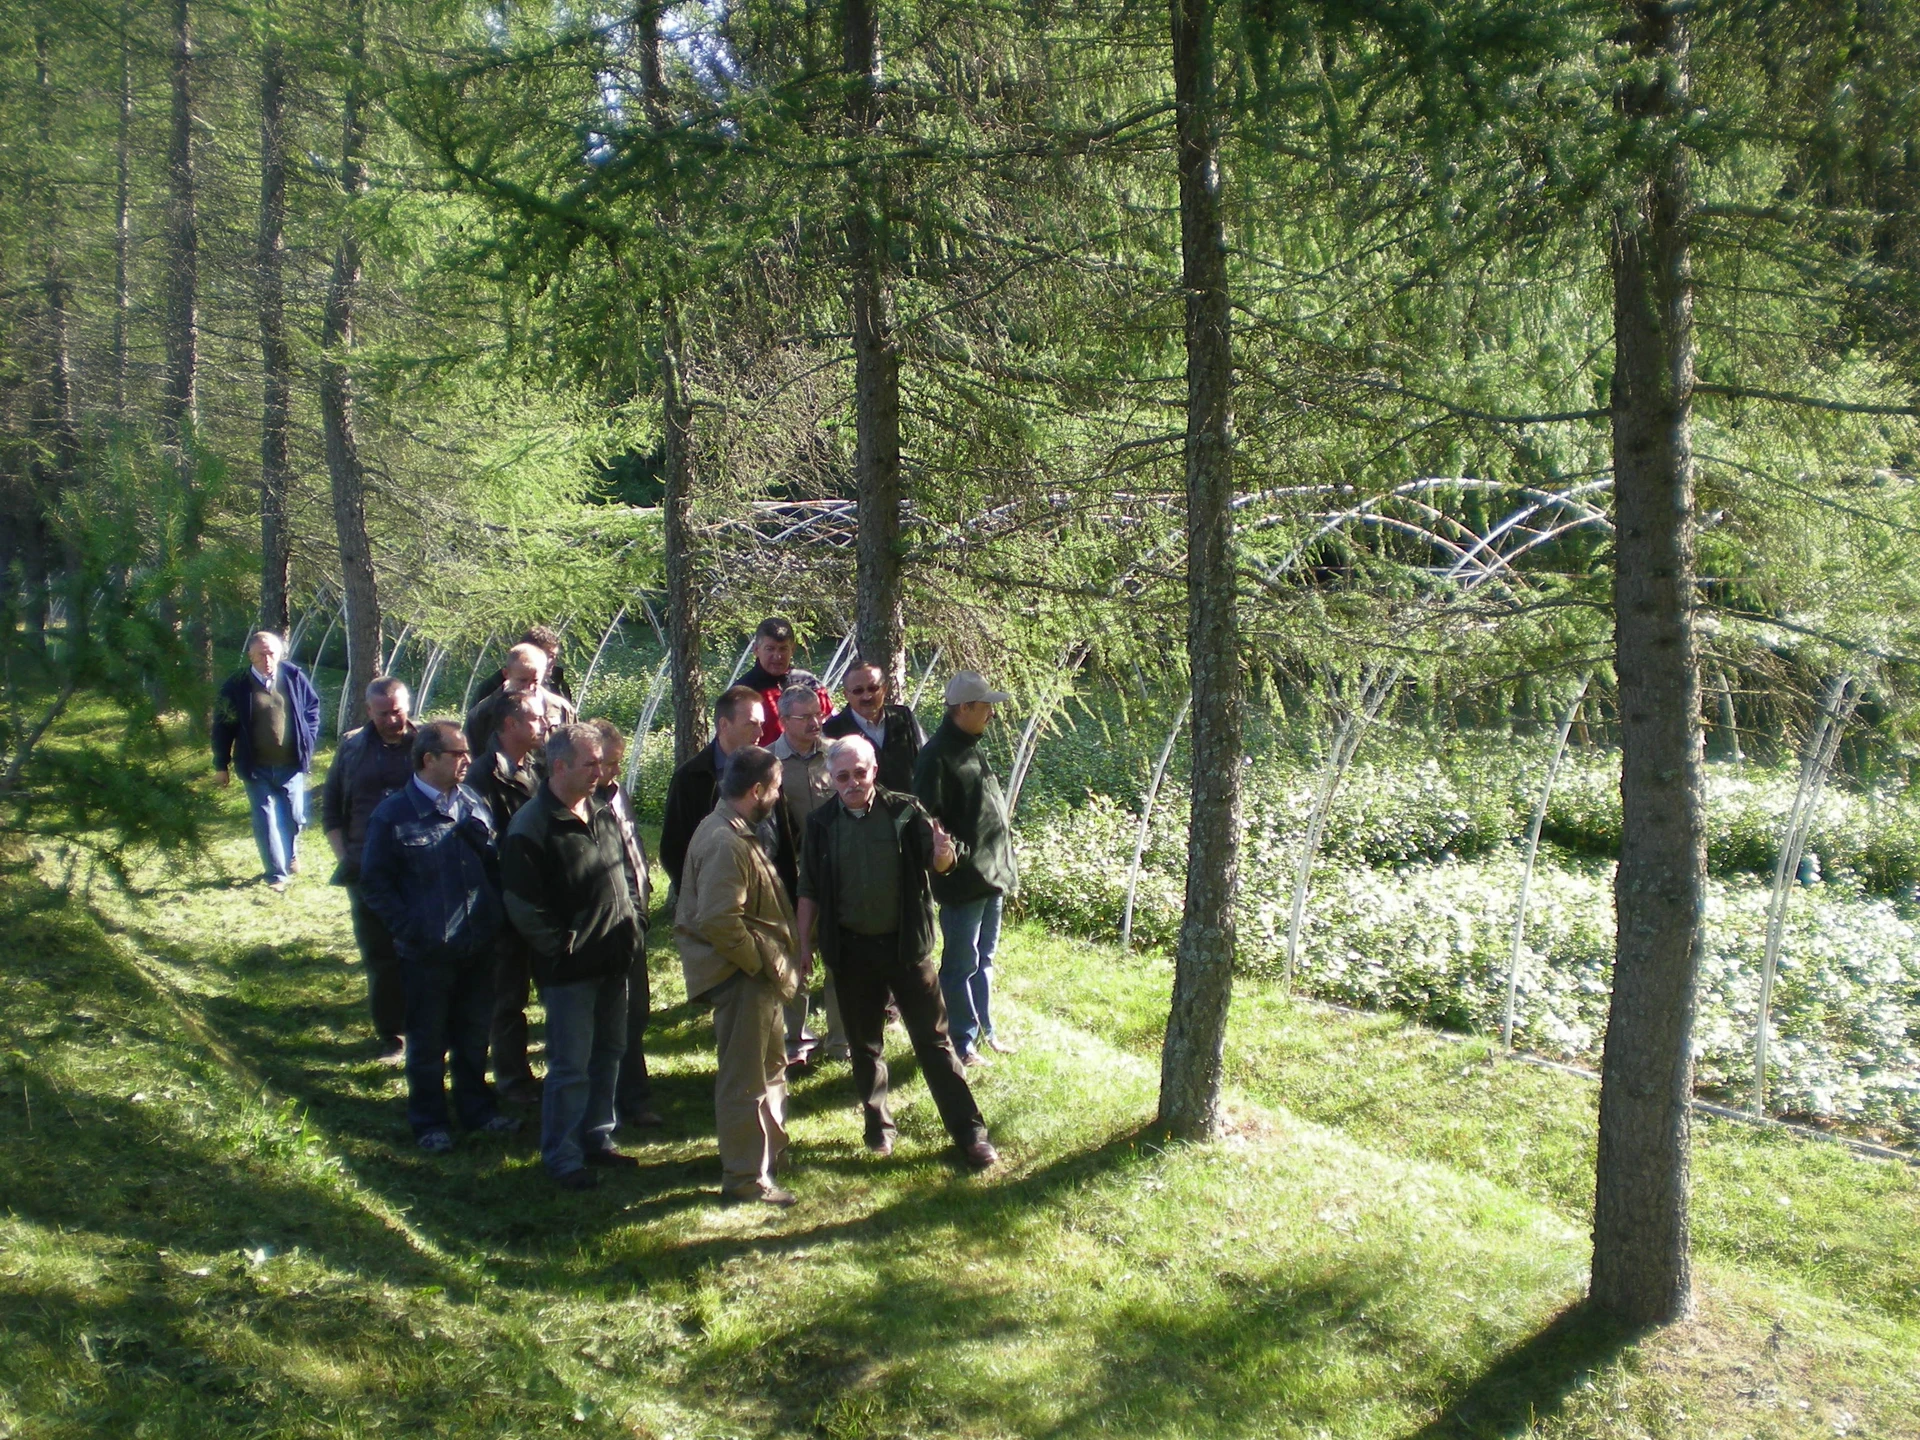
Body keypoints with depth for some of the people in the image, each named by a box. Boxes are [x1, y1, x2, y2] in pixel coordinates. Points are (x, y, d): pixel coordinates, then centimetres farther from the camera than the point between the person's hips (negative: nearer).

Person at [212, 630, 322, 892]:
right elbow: (222, 725, -3)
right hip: (256, 767, -1)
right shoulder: (237, 685, -9)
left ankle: (291, 854, 42)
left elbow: (312, 708, 8)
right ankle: (276, 873, 12)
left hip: (291, 763, 1)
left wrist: (308, 743, 1)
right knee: (265, 820, 2)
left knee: (293, 816, 13)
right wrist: (221, 765, -1)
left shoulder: (295, 676, -5)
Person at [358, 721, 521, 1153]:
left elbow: (496, 863, 14)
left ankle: (478, 1110, 33)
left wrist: (494, 916, 3)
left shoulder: (475, 806, 5)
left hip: (478, 947, 4)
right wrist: (409, 929, -13)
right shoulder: (394, 814, -10)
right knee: (428, 1043, 10)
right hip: (427, 952, -4)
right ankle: (429, 1122, 25)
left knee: (475, 1036, 17)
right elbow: (374, 881, -7)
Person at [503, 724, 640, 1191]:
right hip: (570, 970, -8)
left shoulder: (602, 813, 7)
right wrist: (564, 949, -15)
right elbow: (523, 908, -17)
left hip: (613, 961, 8)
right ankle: (562, 1157, 12)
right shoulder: (531, 827, -16)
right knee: (570, 1066, 0)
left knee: (608, 1053, 17)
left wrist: (630, 925, 10)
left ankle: (597, 1138, 31)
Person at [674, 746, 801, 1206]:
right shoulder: (725, 843, -23)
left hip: (757, 972, 11)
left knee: (771, 1063, 23)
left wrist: (776, 963, 13)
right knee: (744, 1077, 0)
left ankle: (771, 1150, 39)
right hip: (740, 976, -11)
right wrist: (765, 964, -19)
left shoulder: (737, 832, 11)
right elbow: (719, 921, -30)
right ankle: (745, 1177, 11)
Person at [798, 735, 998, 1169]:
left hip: (906, 943, -1)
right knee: (865, 1044, 14)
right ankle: (878, 1125, 31)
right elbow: (809, 890, 5)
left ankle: (969, 1133, 8)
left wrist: (942, 854, -32)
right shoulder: (821, 823, -2)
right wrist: (804, 944, 5)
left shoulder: (905, 811, -6)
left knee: (933, 1040, 3)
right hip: (851, 949, 2)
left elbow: (937, 864, -9)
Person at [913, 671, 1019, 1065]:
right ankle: (962, 1042, 15)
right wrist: (952, 854, -25)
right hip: (963, 880, -9)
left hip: (992, 875, 9)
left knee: (983, 959, 19)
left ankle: (984, 1029, 32)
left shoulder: (972, 748, 11)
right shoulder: (936, 756, -17)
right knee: (960, 964, 4)